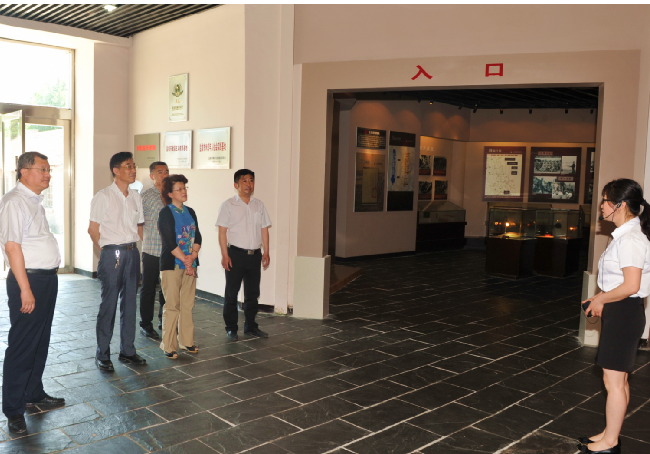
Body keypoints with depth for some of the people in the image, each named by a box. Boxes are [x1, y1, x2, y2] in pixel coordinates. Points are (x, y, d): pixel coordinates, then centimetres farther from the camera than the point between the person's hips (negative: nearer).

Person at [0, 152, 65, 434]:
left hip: (47, 278, 10)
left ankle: (34, 394, 34)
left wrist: (49, 278, 18)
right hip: (30, 280, -10)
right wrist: (25, 290, -23)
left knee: (41, 341, 19)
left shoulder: (34, 201, 15)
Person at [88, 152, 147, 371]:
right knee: (109, 304, 0)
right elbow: (93, 230, -3)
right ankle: (102, 355, 12)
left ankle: (127, 351, 22)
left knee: (129, 303, 11)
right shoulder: (103, 197, -7)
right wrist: (107, 252, -1)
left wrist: (133, 248, 6)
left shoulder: (135, 197, 10)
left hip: (132, 253, 5)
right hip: (112, 254, -5)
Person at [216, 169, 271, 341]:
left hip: (254, 254, 4)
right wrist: (225, 255, -13)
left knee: (252, 293, 11)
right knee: (231, 293, 4)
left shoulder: (259, 205, 11)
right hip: (235, 254, -4)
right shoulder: (228, 205, -2)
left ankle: (250, 327, 24)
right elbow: (222, 231, -6)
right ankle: (231, 328, 15)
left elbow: (264, 229, 12)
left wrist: (266, 252, 5)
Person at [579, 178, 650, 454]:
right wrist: (601, 299, 10)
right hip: (620, 313, 10)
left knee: (613, 380, 2)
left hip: (624, 313, -10)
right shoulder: (626, 236, 11)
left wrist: (600, 299, -13)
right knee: (618, 379, 19)